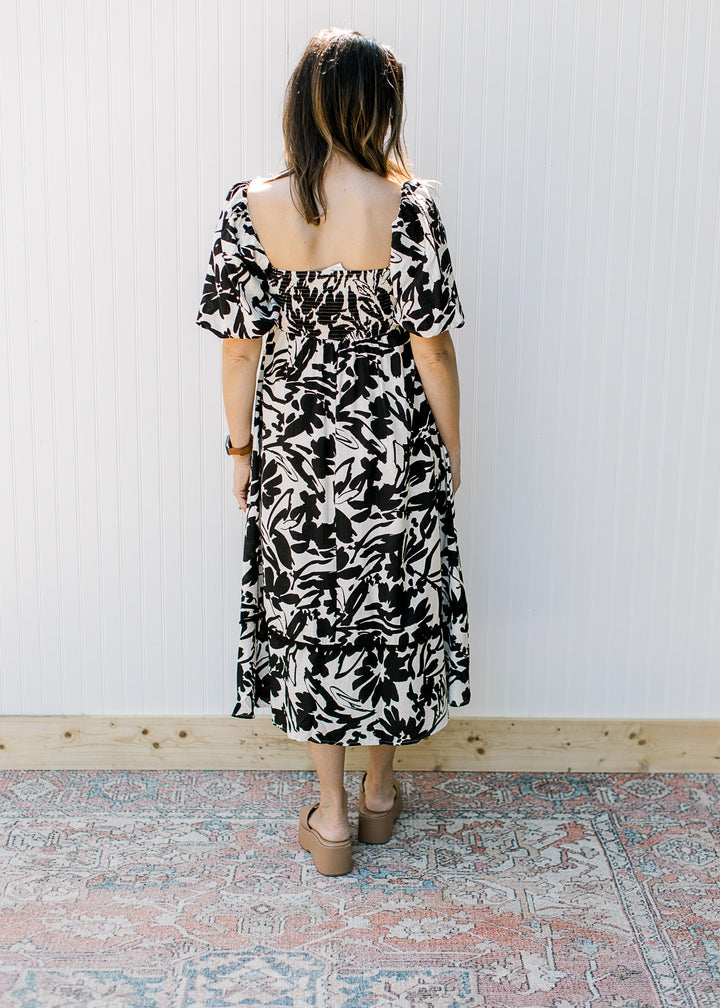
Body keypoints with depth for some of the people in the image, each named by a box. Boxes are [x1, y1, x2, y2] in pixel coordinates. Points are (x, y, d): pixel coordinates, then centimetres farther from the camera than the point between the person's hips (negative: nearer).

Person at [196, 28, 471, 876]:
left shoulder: (249, 207, -9)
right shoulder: (407, 207, -14)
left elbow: (240, 345, -6)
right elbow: (431, 345, -11)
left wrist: (242, 447, 6)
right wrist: (451, 445, 3)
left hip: (295, 440, 1)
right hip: (394, 442, -1)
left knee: (311, 613, 14)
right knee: (392, 607, 17)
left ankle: (331, 816, 25)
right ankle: (381, 790, 35)